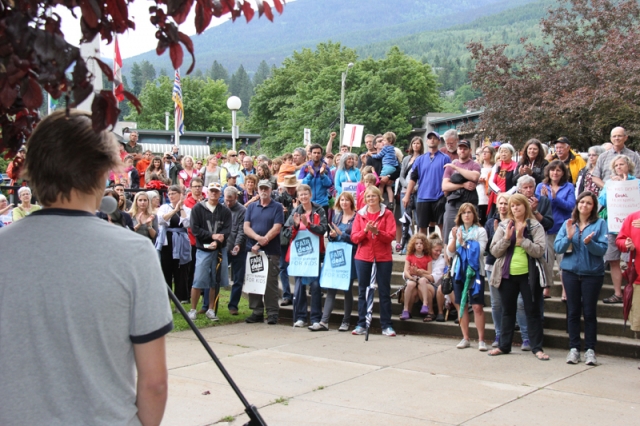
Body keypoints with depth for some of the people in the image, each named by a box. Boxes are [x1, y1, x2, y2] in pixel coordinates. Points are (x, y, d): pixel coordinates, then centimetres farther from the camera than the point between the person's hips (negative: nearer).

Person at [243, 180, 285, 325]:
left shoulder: (277, 207, 1)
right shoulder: (251, 207, 13)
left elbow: (276, 228, -9)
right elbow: (246, 227, 4)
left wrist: (261, 243, -14)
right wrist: (258, 238, -16)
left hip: (271, 252, -4)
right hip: (252, 250, 4)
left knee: (270, 283, -4)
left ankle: (272, 313, 0)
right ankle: (257, 312, 13)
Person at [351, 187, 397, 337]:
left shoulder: (387, 214, 1)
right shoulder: (360, 214, 7)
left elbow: (391, 236, -7)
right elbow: (354, 238, 1)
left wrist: (377, 231, -21)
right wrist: (365, 230, -16)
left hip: (383, 258, -2)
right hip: (363, 257, 2)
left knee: (384, 291, 1)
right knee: (362, 291, 4)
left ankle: (386, 325, 5)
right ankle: (361, 325, 8)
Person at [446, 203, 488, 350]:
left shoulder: (480, 231, 1)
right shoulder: (455, 231, 12)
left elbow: (479, 251, -10)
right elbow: (450, 253, 5)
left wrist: (463, 242, -13)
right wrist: (454, 239, -9)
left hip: (475, 271, -4)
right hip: (459, 271, 4)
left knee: (477, 306, -8)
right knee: (461, 305, 5)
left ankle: (481, 339, -3)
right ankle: (465, 338, 13)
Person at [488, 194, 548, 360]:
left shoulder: (536, 226, -1)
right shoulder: (503, 226, 6)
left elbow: (539, 251, -12)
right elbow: (494, 251, 0)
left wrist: (521, 239, -18)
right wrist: (507, 238, -14)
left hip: (529, 275, -2)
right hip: (507, 274, 3)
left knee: (533, 311, 2)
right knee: (507, 311, 12)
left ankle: (537, 348, 7)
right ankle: (504, 345, 21)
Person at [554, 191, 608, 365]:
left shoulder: (600, 224, -2)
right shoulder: (568, 223, 6)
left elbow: (602, 249, -9)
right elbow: (557, 247, -1)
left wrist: (589, 242, -27)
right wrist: (569, 237, -18)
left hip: (592, 273, -2)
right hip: (571, 272, 2)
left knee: (589, 312, 1)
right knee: (573, 311, 6)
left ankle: (590, 349, 8)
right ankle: (574, 348, 12)